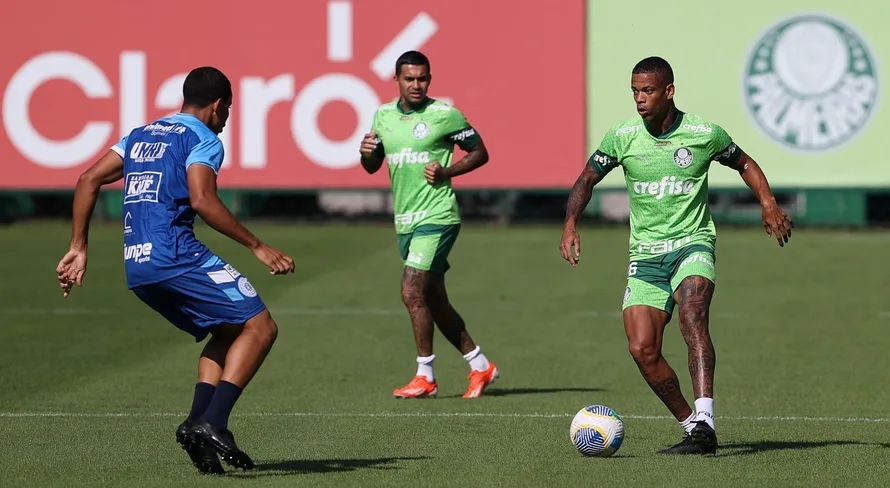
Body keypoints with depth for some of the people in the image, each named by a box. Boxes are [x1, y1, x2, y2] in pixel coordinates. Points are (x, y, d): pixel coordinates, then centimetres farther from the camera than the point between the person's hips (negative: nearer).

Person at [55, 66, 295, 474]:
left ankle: (198, 423, 0)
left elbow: (88, 181, 18)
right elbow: (201, 200, -16)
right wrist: (257, 247, -13)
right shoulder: (203, 140, 0)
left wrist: (78, 249, 19)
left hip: (136, 268, 8)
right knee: (259, 327, -5)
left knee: (227, 333, 19)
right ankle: (212, 424, -20)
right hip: (176, 255, -8)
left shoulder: (141, 136, 24)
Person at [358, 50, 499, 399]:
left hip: (436, 216, -7)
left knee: (412, 291, -15)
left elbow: (480, 153, 1)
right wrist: (366, 152, -4)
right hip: (405, 221, 7)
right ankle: (480, 366, 23)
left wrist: (446, 171, -14)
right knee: (434, 300, 11)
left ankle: (425, 377, -6)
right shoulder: (383, 115, 10)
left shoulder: (444, 114, -6)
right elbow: (372, 167, 19)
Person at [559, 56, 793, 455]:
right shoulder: (622, 137, -1)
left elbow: (744, 164, 14)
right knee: (642, 349, -9)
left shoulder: (704, 134, -4)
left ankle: (704, 422, -41)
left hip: (692, 243, -3)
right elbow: (587, 179, 10)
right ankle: (694, 430, 7)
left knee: (692, 316, -32)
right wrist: (570, 224, -7)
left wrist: (768, 204, -1)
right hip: (645, 254, 3)